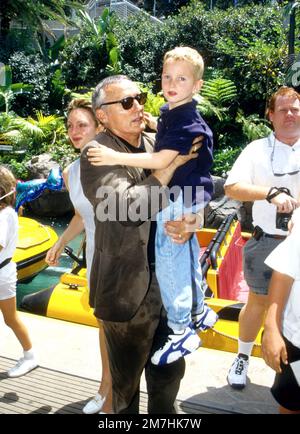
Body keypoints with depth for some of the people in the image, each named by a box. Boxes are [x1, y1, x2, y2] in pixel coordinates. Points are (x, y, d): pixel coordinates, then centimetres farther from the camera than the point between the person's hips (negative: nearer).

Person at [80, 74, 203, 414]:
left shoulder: (157, 145, 4)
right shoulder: (96, 154, -13)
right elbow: (126, 205, -29)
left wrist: (187, 223, -12)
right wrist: (172, 161, -23)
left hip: (169, 281, 6)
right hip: (128, 290, -5)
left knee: (170, 372, 24)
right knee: (127, 385, 17)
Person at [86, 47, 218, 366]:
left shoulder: (187, 123, -22)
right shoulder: (169, 112, 6)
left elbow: (162, 160, -32)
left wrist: (117, 158, -34)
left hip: (177, 199, -10)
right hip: (186, 197, 10)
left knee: (168, 263, -4)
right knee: (187, 255, 21)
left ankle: (182, 332, 11)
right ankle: (199, 312, 40)